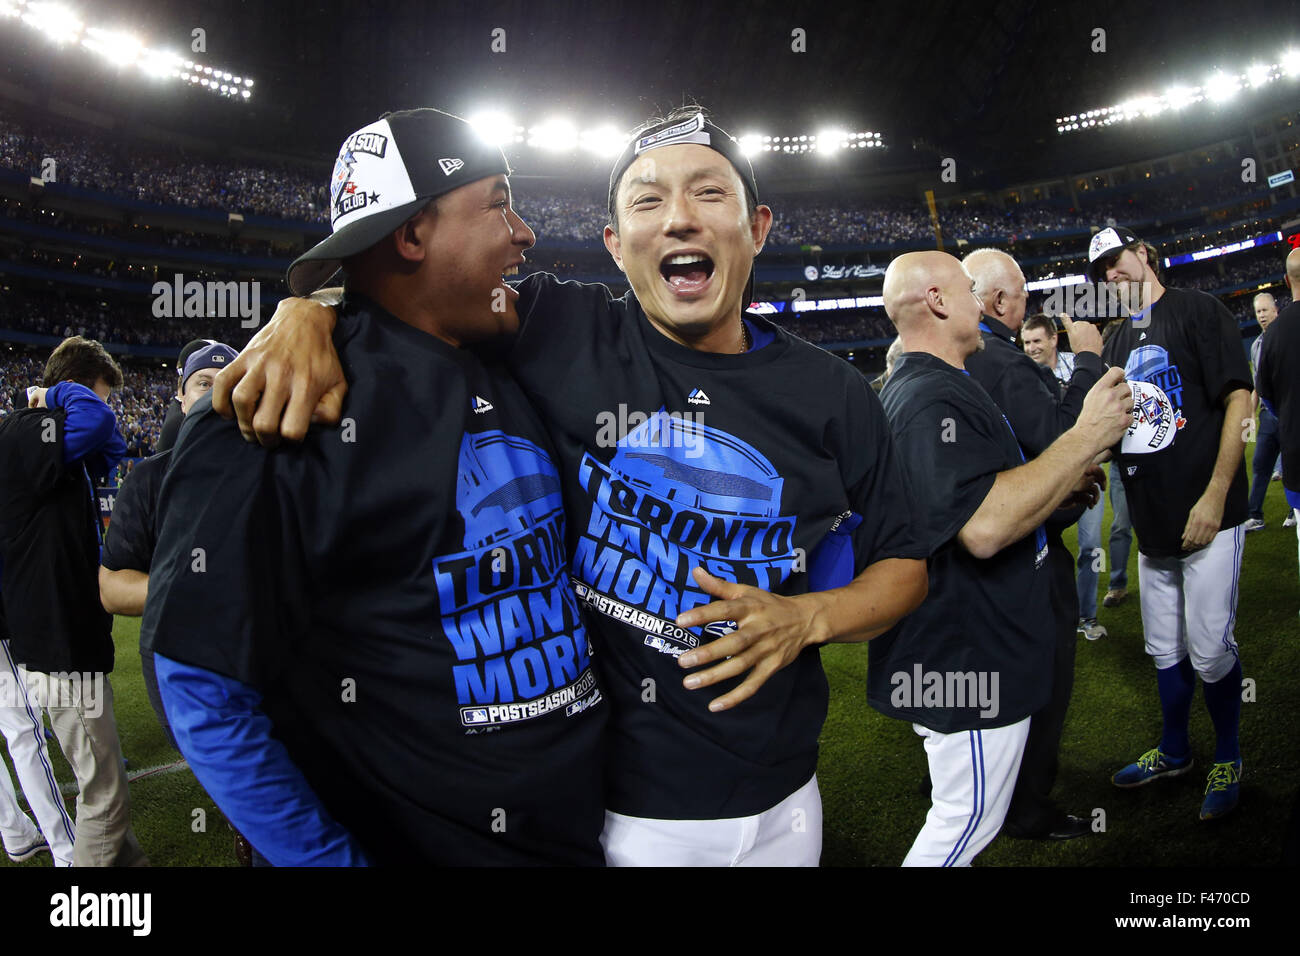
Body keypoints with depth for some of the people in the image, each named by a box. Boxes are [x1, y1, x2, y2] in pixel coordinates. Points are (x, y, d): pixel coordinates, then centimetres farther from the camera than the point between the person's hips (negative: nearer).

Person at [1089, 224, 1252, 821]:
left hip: (1207, 518, -6)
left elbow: (1238, 400, -11)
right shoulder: (1118, 343, 17)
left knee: (1209, 652, -1)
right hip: (1153, 524, 6)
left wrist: (1215, 496, -17)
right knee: (1165, 651, 15)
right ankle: (1174, 752, 31)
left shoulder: (1196, 310, -4)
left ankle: (1228, 759, 20)